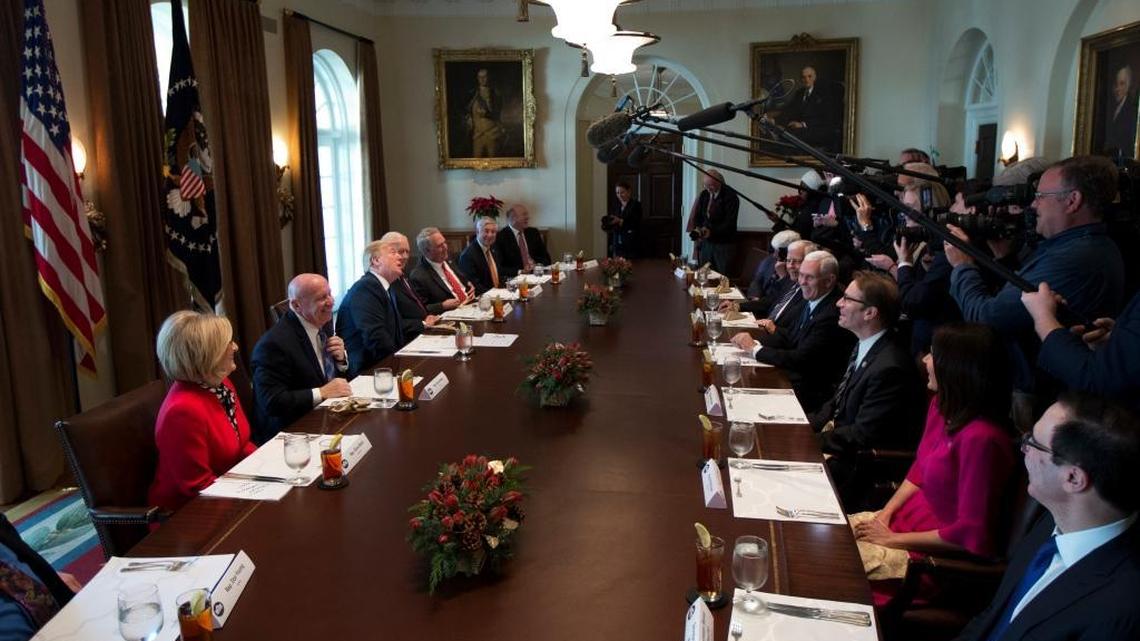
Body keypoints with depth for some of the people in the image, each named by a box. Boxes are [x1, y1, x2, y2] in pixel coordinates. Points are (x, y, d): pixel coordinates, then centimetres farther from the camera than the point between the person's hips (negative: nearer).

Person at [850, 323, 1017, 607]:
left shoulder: (982, 438, -30)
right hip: (908, 517, 8)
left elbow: (971, 532, -24)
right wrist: (884, 515, -1)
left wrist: (894, 539, -17)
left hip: (939, 551, -8)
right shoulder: (942, 406, -3)